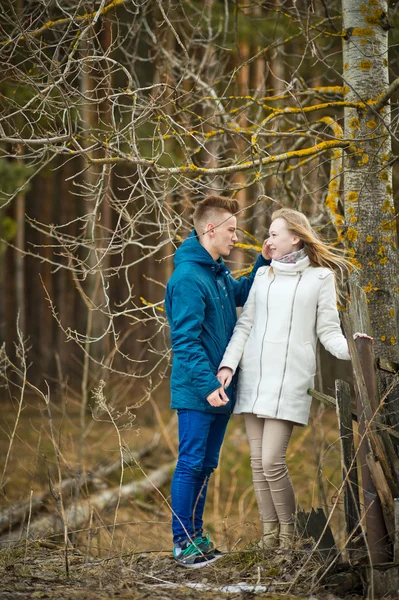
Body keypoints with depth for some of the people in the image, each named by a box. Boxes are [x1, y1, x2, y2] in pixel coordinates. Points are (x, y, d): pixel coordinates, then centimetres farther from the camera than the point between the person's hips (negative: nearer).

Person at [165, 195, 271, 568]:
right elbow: (185, 339, -22)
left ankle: (195, 534, 22)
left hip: (219, 388, 9)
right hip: (195, 392, -9)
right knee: (191, 464, -4)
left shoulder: (218, 271, 11)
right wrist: (207, 384, -25)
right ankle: (183, 542, 1)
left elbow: (241, 295, 31)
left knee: (206, 465, 14)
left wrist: (263, 263, 16)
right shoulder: (188, 277, -18)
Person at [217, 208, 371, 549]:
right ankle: (269, 536, 11)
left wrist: (348, 348, -20)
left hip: (290, 379, -4)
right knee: (258, 461, 3)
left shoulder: (321, 277, 4)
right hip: (252, 377, 4)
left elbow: (328, 330, 2)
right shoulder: (264, 276, 15)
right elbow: (245, 325, 11)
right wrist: (228, 364, -4)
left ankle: (289, 534, 3)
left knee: (272, 461, -12)